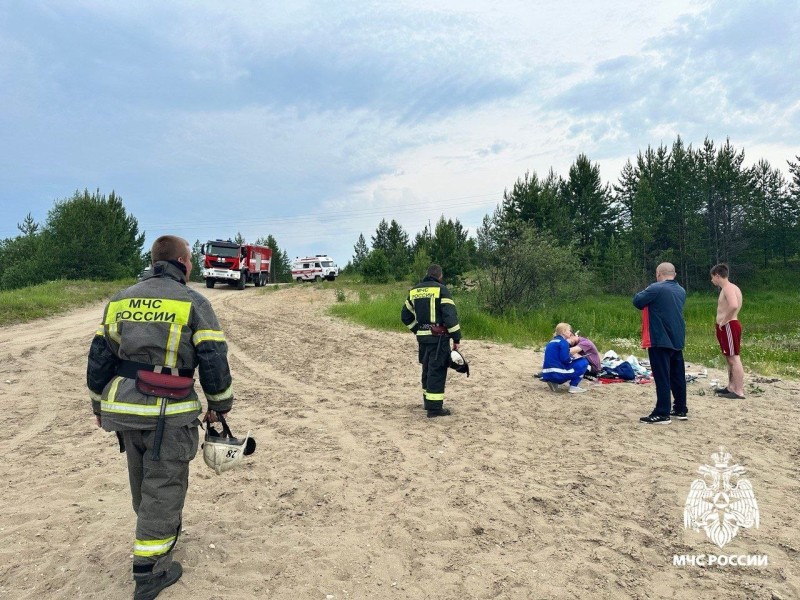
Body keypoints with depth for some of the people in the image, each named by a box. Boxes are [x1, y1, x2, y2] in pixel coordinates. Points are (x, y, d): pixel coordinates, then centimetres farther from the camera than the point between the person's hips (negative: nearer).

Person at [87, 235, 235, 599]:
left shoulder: (120, 301, 7)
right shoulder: (193, 304, -9)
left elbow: (99, 358, 9)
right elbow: (214, 362, -11)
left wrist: (101, 406, 19)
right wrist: (220, 405, 3)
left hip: (124, 411, 6)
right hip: (169, 416, -6)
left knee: (143, 481, 25)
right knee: (163, 488, 7)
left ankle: (159, 532, 47)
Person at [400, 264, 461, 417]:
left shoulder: (414, 291, 11)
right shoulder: (441, 289, -8)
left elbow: (405, 315, 16)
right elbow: (450, 315, -16)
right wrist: (456, 338, -11)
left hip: (422, 336, 6)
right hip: (438, 337, -6)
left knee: (427, 368, 19)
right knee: (437, 370, -2)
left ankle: (427, 400, 30)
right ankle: (434, 407, 0)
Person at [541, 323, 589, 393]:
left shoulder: (551, 342, 18)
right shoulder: (563, 342, -7)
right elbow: (565, 359, -16)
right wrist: (574, 358, 4)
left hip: (548, 374, 8)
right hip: (557, 374, -8)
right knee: (583, 362, 2)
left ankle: (554, 383, 14)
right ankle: (573, 387, 0)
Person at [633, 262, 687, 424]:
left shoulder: (656, 288, -14)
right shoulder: (681, 291, 12)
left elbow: (637, 301, -12)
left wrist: (645, 292, 7)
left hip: (660, 340, -8)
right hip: (677, 340, 8)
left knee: (662, 377, -5)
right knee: (678, 376, 14)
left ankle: (662, 414, -3)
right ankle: (681, 410, 22)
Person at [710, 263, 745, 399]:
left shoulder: (728, 288, -15)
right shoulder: (729, 288, 17)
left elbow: (734, 306, -32)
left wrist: (724, 321, -22)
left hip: (729, 327, -11)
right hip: (726, 327, 11)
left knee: (734, 358, -10)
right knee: (730, 358, 14)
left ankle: (739, 392, -10)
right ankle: (731, 387, 22)